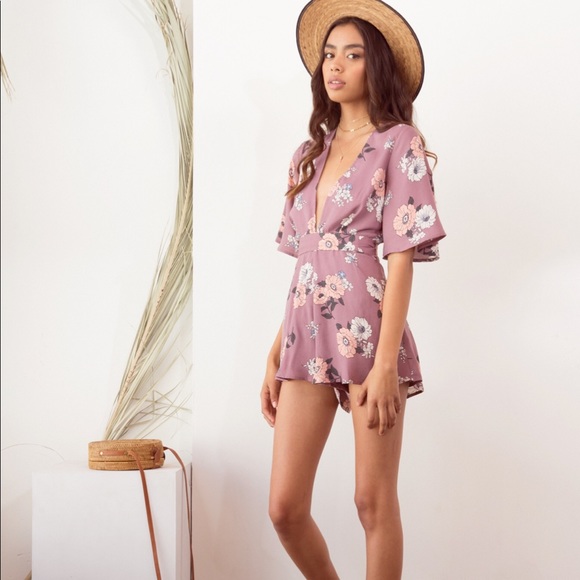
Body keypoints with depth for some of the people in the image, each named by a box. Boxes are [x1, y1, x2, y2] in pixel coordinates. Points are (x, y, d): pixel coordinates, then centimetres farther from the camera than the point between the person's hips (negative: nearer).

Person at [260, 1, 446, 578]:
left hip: (366, 330, -5)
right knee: (285, 507, 3)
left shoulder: (397, 143, 0)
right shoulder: (310, 154, 17)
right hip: (306, 336, 6)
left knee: (374, 501, 1)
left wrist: (386, 361, -16)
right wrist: (275, 357, 12)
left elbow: (402, 259, -8)